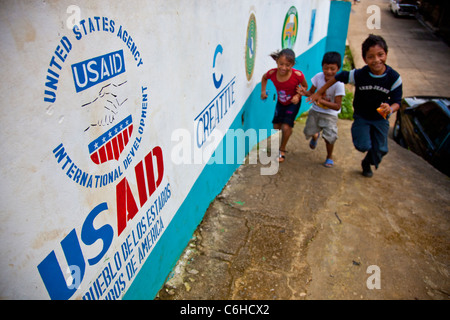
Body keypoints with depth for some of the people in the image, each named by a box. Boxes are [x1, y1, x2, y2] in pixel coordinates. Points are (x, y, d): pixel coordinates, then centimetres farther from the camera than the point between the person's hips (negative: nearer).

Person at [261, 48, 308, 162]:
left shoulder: (297, 75, -33)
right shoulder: (272, 73, -25)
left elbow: (305, 86, -12)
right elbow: (264, 78, 1)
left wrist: (298, 95, -29)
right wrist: (263, 91, -9)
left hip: (293, 103, -4)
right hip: (280, 102, 4)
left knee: (286, 127, -13)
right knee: (276, 126, 10)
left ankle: (282, 150, 12)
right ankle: (290, 122, 47)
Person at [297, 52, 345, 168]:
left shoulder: (339, 84, -25)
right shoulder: (318, 77, -13)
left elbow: (337, 106, -26)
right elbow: (312, 92, 0)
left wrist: (322, 101, -37)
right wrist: (305, 93, -23)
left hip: (330, 114, -4)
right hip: (315, 110, 4)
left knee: (329, 137, -12)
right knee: (309, 132, 12)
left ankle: (329, 157, 16)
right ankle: (315, 136, 52)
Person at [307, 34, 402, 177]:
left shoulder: (394, 78, -20)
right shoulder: (359, 75, -24)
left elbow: (397, 102, -15)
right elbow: (338, 77, -10)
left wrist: (390, 109, -40)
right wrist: (319, 93, -6)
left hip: (381, 118, 2)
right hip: (361, 117, -1)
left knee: (380, 149, 6)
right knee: (363, 146, -15)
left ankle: (367, 164, 41)